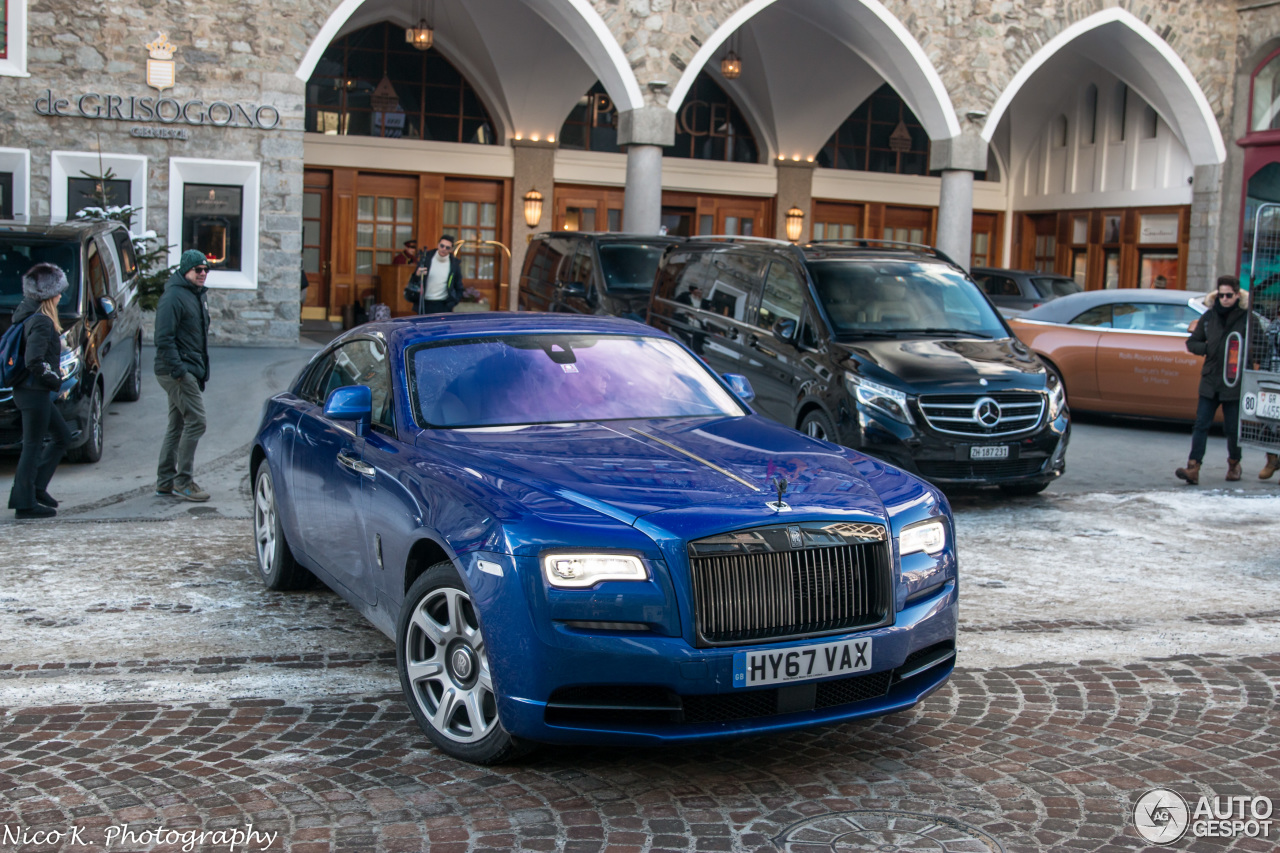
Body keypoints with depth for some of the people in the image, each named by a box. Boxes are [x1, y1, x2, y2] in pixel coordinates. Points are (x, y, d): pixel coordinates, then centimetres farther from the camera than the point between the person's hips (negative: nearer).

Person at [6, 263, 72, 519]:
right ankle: (25, 503, 8)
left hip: (29, 390, 10)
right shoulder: (42, 322, -20)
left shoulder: (26, 312, 8)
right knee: (33, 446, 0)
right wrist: (55, 379, -13)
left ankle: (37, 487, 22)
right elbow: (34, 361, -27)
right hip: (35, 393, -10)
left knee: (62, 436, 18)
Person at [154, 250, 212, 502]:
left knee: (177, 425, 12)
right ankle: (182, 481, -6)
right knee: (195, 421, -11)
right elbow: (164, 339, -20)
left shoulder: (200, 295, 17)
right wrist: (177, 369, -24)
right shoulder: (173, 297, -14)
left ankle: (165, 481, 19)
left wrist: (202, 371, 19)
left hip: (191, 370, 10)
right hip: (177, 370, -10)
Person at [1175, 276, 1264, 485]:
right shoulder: (1209, 316, 7)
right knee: (1201, 425, -5)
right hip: (1210, 381, 3)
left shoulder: (1248, 318, -4)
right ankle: (1193, 469, -10)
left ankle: (1234, 464, 30)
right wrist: (1206, 348, -5)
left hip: (1235, 383, -3)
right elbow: (1191, 342, 13)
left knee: (1233, 428, 7)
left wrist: (1242, 352, -17)